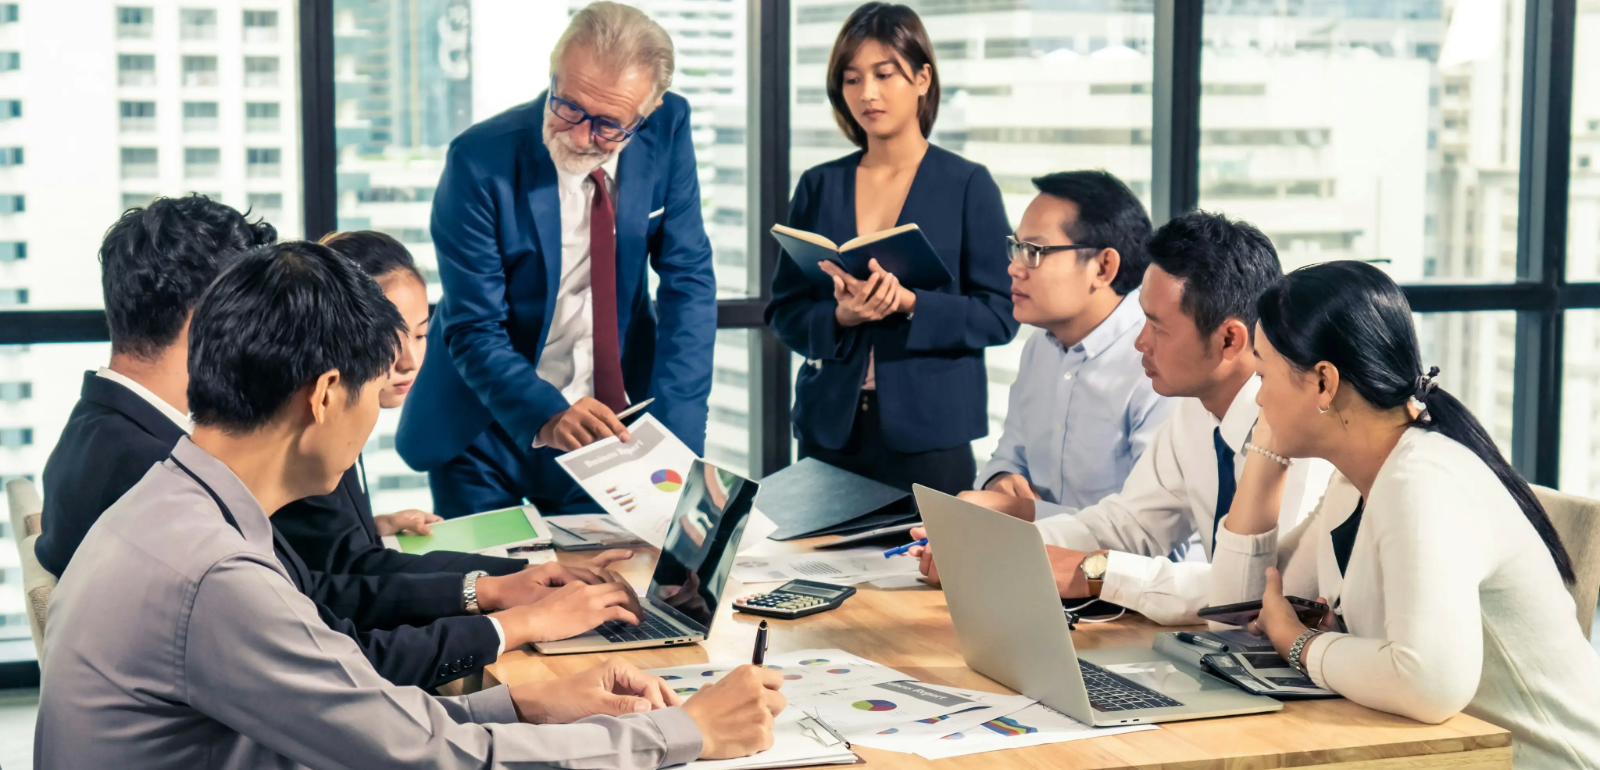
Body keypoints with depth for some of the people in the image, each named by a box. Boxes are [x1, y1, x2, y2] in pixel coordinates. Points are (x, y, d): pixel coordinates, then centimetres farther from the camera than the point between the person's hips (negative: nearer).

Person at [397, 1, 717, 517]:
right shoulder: (480, 161, -21)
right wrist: (549, 416, -37)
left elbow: (688, 282, -8)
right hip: (488, 429, -2)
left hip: (607, 421, 3)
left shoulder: (667, 129, -10)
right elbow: (474, 332, -19)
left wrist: (674, 437, -17)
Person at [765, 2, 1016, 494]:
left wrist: (910, 304, -19)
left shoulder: (967, 185, 0)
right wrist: (839, 318, -13)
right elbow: (785, 312, 8)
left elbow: (999, 314, -4)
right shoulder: (819, 186, 8)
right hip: (830, 427, 3)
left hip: (930, 433, -2)